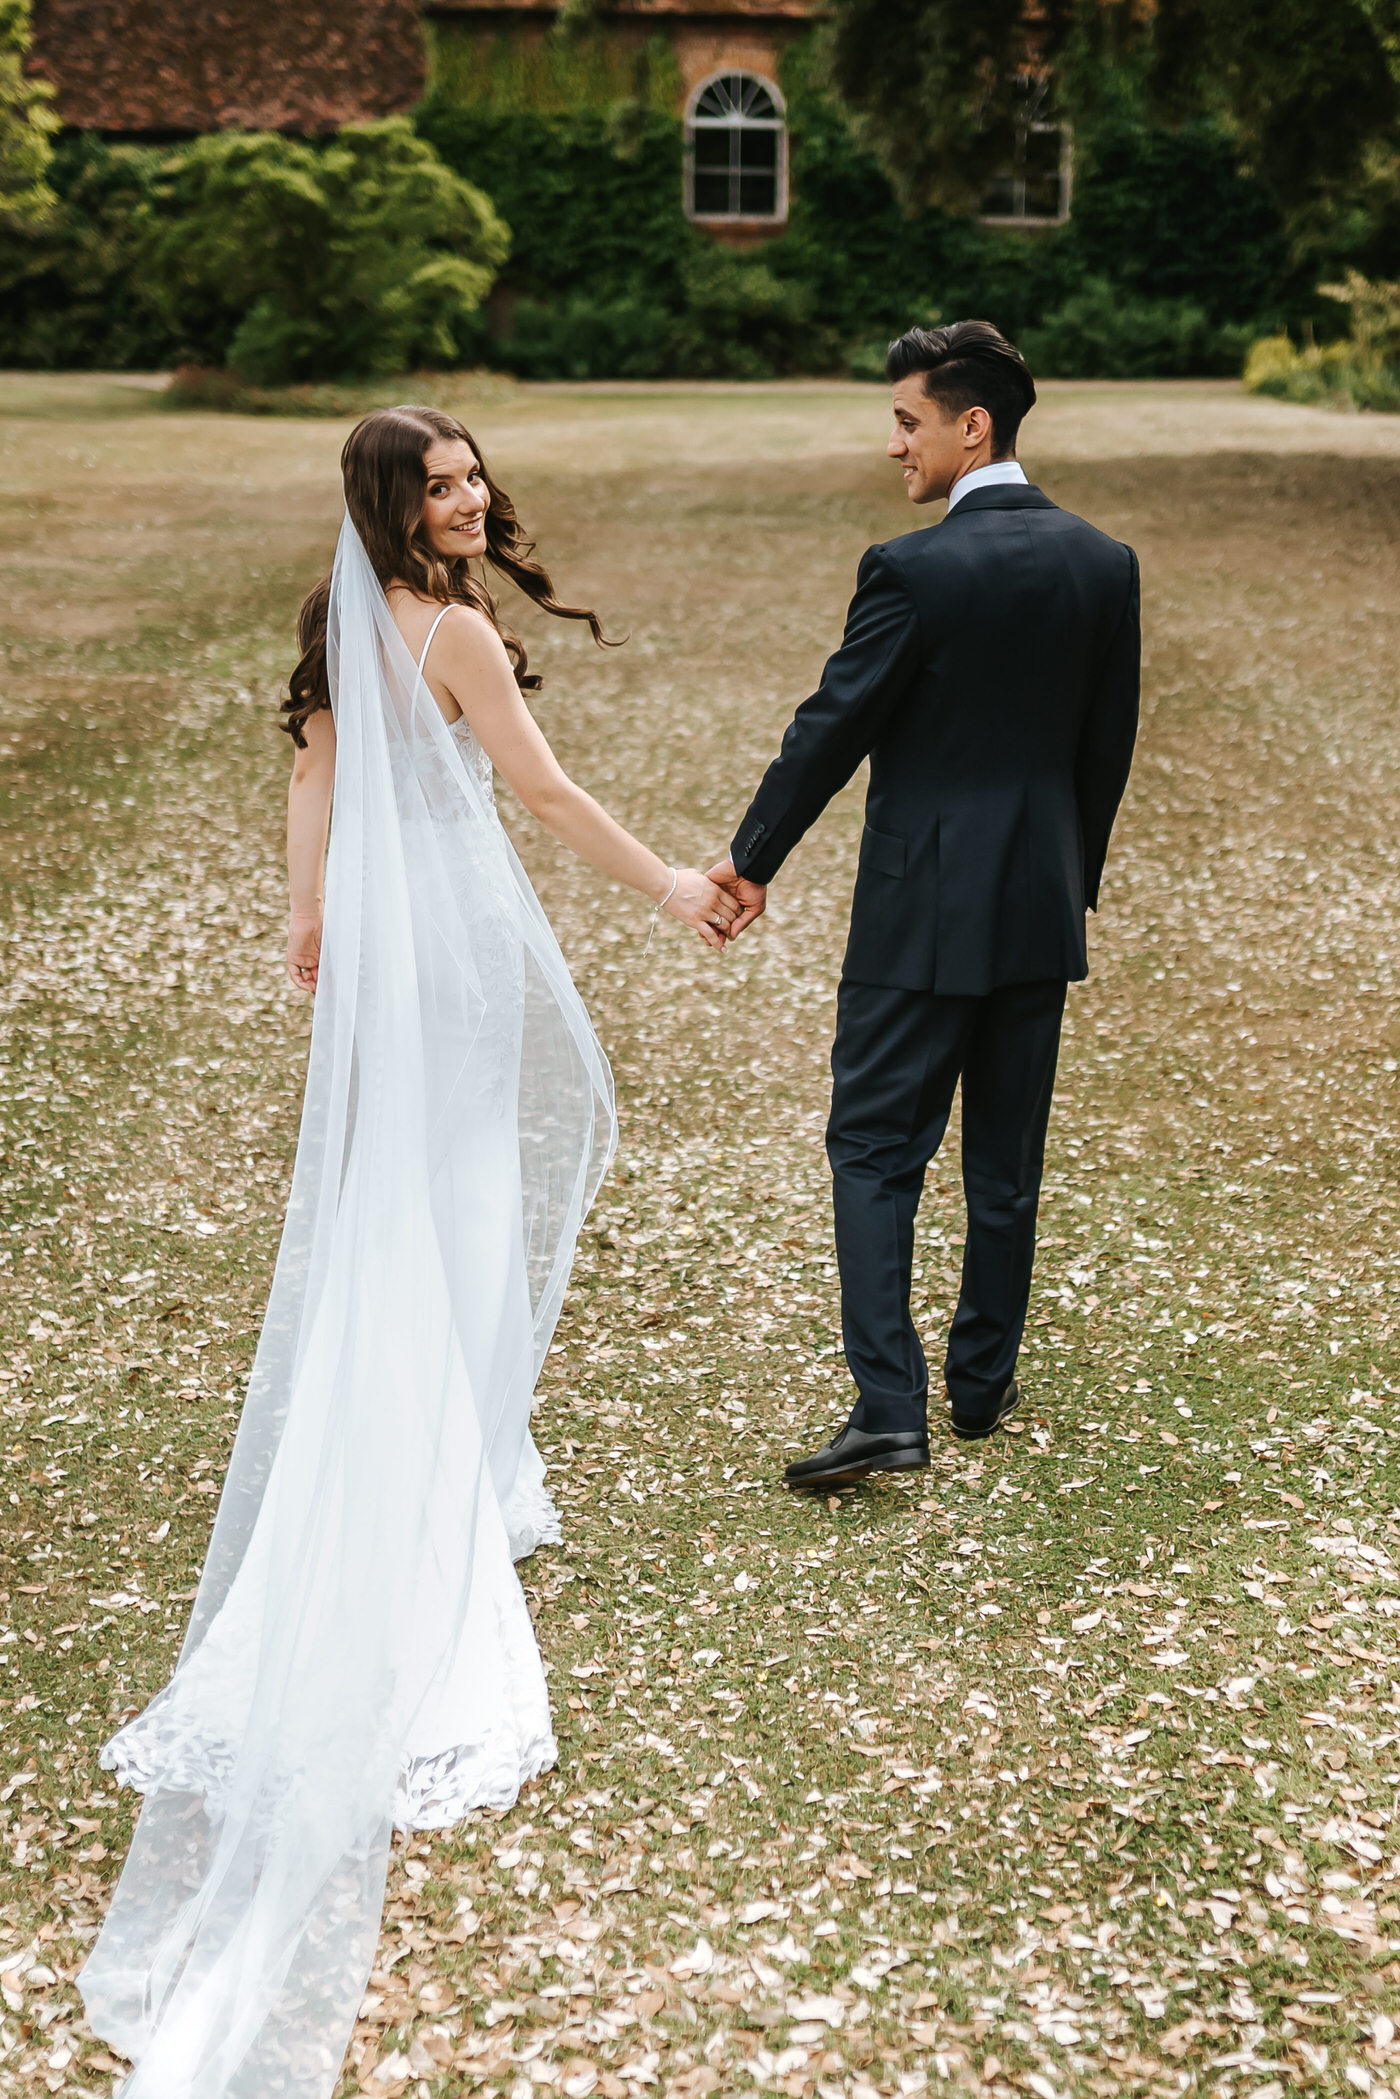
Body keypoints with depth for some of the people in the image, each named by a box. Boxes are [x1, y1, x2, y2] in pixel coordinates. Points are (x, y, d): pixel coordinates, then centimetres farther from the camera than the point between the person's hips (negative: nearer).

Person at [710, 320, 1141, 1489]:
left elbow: (833, 728, -10)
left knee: (875, 1151, 1)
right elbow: (1109, 744, 10)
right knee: (1008, 1157, 15)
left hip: (923, 910, -6)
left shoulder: (913, 570, -15)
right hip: (1043, 907, 6)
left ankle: (890, 1410, -7)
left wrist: (753, 859, 1)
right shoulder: (1104, 563, 3)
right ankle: (984, 1384, 26)